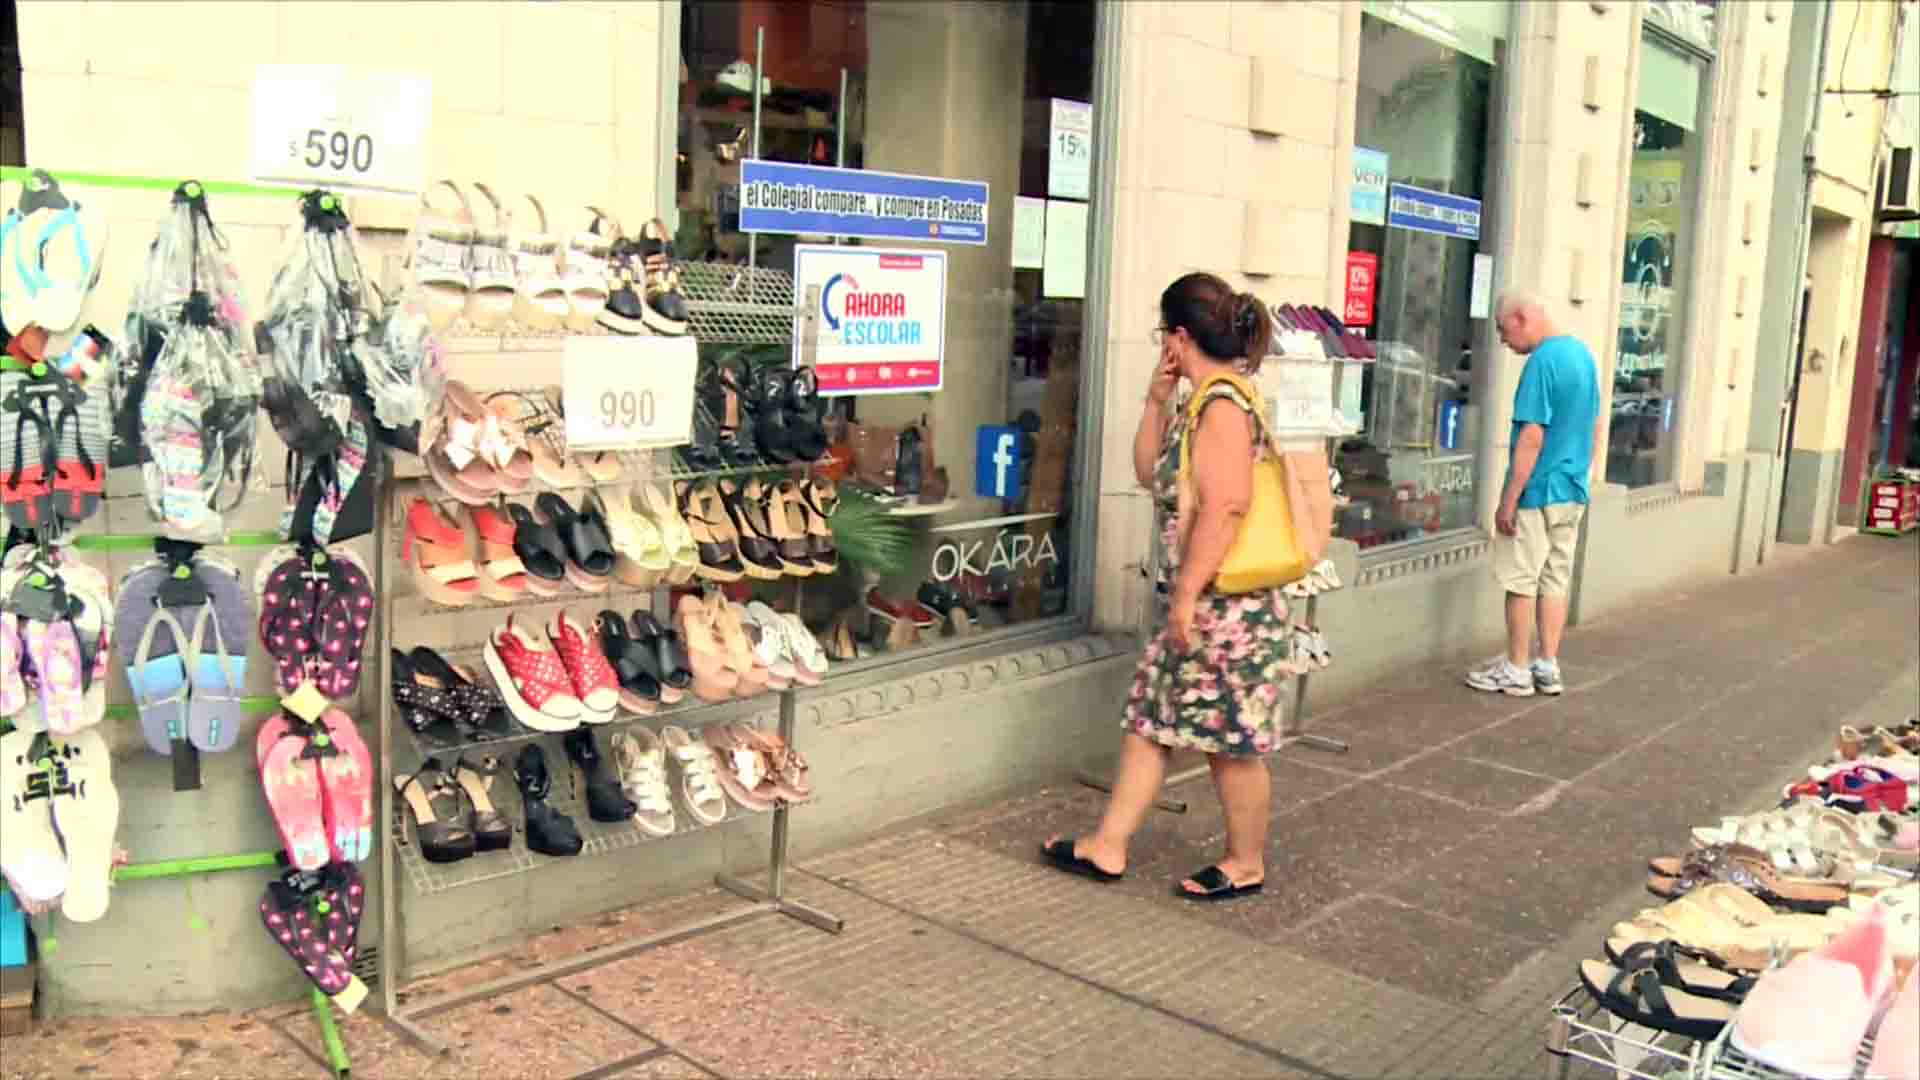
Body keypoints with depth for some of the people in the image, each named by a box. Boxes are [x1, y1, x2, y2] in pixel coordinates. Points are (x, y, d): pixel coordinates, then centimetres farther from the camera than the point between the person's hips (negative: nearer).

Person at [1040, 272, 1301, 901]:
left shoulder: (1224, 405, -18)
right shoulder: (1203, 404, 13)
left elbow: (1225, 505, -27)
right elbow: (1149, 474, 20)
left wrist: (1186, 594, -24)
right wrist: (1157, 400, 9)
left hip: (1228, 605, -10)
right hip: (1199, 604, 10)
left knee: (1232, 739, 4)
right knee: (1150, 718, 13)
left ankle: (1246, 865, 22)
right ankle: (1107, 848, 23)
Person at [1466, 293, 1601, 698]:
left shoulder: (1543, 361, -18)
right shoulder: (1584, 354, 10)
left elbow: (1532, 437, -21)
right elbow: (1595, 427, 17)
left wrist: (1509, 500, -19)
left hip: (1537, 492, -8)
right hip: (1573, 493, 8)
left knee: (1521, 583, 1)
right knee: (1555, 581, 13)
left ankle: (1516, 671, 8)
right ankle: (1548, 668, 18)